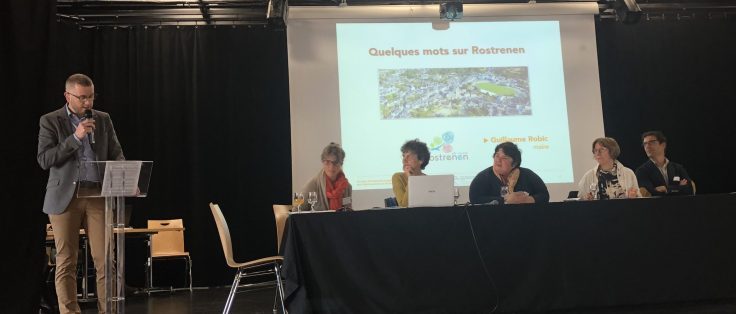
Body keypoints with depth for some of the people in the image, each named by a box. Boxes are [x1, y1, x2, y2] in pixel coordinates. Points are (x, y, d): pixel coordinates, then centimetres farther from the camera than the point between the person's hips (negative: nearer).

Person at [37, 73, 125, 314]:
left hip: (98, 196, 2)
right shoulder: (50, 121, 3)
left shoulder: (103, 119, 12)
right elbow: (44, 160, -6)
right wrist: (76, 137, -14)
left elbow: (117, 154, 11)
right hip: (65, 198, -2)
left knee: (105, 260, -2)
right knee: (66, 262, 1)